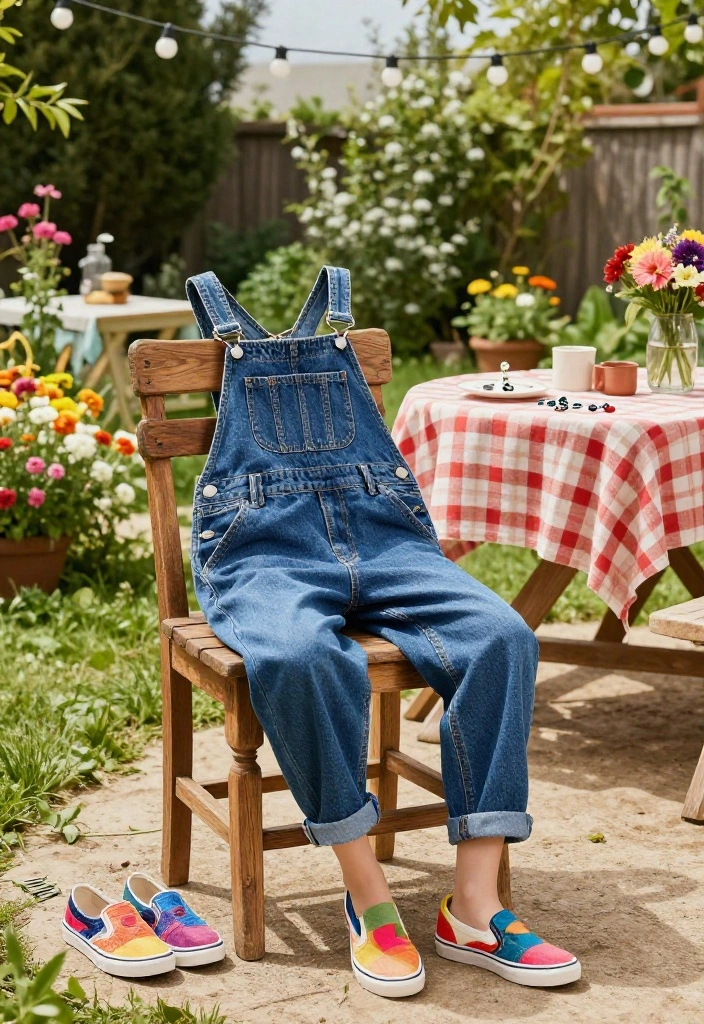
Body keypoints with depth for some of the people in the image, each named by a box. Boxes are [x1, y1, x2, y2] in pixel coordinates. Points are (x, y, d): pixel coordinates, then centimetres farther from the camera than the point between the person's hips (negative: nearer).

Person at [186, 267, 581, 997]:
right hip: (264, 552, -3)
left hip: (384, 540, 3)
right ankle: (367, 896, -24)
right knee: (298, 657, -39)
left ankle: (473, 905, -26)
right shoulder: (227, 339, 23)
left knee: (500, 637, -26)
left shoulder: (339, 336, 27)